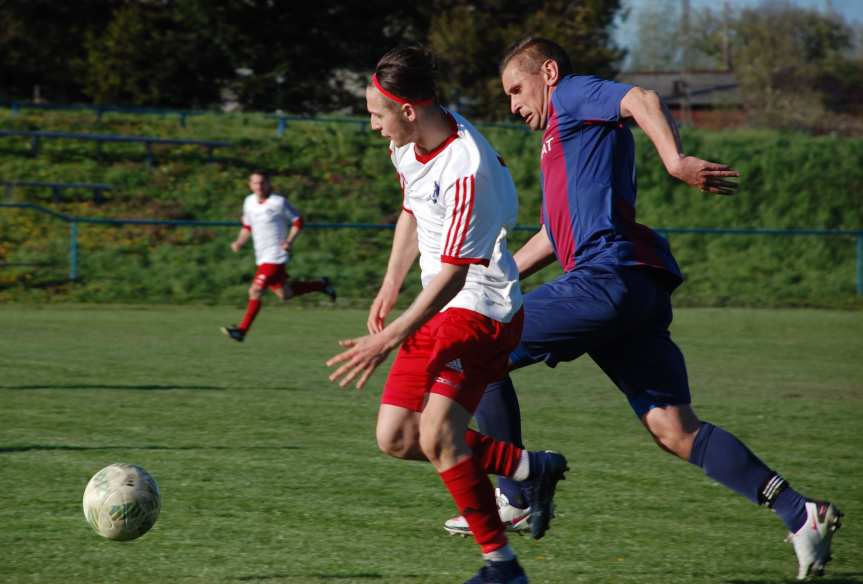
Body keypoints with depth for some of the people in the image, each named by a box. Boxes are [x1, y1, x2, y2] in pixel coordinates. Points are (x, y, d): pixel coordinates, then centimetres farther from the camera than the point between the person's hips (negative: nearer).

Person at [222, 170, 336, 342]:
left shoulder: (278, 202, -11)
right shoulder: (249, 202, 8)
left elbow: (298, 222, -4)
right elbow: (247, 226, 21)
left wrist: (289, 241, -17)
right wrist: (239, 242, 4)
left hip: (275, 256, -8)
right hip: (261, 256, 8)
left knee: (255, 291, -17)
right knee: (284, 294, 15)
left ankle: (242, 330, -14)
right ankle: (321, 285, 34)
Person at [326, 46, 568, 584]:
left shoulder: (467, 171, -27)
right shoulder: (410, 144, 1)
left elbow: (453, 273, -25)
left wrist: (390, 339, -26)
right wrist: (391, 287, 17)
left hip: (481, 308, -9)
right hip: (439, 305, 9)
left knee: (437, 435, -22)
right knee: (395, 439, 5)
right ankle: (534, 468, 18)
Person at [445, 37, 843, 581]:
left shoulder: (574, 95, 6)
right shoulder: (561, 141, 34)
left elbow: (642, 99, -14)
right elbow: (555, 235, 42)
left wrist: (675, 159, -32)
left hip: (607, 280, -10)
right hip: (637, 291, 10)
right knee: (674, 429, 1)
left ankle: (514, 496, 1)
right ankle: (799, 512, -7)